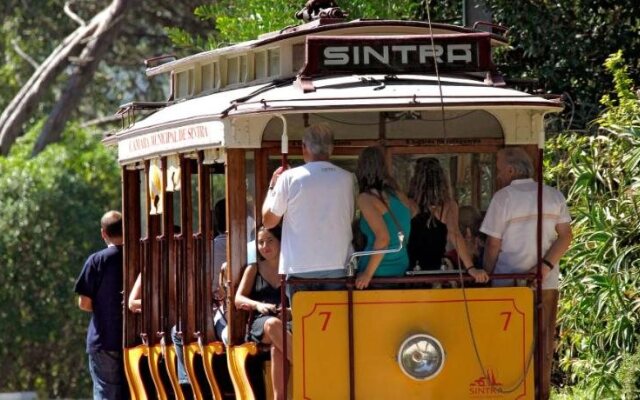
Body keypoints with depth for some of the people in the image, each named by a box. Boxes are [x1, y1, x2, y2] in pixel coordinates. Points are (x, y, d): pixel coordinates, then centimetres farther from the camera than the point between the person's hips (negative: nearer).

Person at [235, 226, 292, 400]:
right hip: (260, 323, 1)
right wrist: (258, 305, -12)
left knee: (277, 347, -40)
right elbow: (238, 299, 10)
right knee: (273, 324, -41)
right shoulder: (254, 270, 22)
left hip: (289, 323, -1)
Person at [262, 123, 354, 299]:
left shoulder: (289, 178, -4)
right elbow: (349, 218, 12)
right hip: (337, 267, 2)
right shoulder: (347, 179, 2)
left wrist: (272, 186, 17)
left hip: (300, 269, -2)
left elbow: (268, 220, 5)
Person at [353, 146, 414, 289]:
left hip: (379, 271, -6)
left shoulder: (365, 199, -10)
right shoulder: (400, 196, 9)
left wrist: (368, 273, -15)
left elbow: (383, 238, -18)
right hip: (401, 267, 6)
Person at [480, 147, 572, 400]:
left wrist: (486, 275, 5)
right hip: (547, 283, 4)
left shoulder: (503, 197, -7)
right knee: (543, 342, 9)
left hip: (510, 283, -4)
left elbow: (493, 245, -6)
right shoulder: (554, 196, 6)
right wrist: (545, 266, -8)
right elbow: (565, 237, -1)